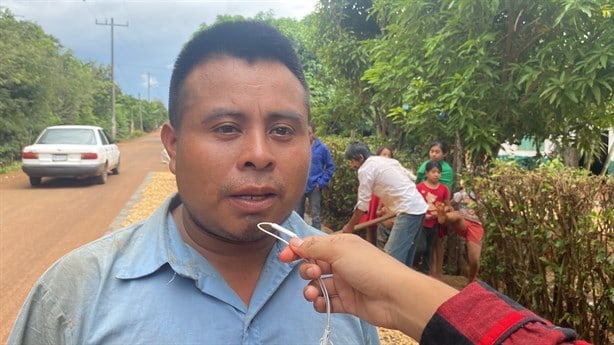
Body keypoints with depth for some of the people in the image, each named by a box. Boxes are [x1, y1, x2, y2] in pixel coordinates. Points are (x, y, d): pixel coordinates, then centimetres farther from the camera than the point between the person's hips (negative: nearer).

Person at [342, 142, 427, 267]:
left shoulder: (365, 169, -7)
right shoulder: (386, 160, 19)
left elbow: (363, 203, -5)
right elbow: (409, 176, 21)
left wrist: (350, 226, 7)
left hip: (409, 210, -10)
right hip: (419, 206, 10)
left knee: (392, 255, -11)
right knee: (406, 252, 17)